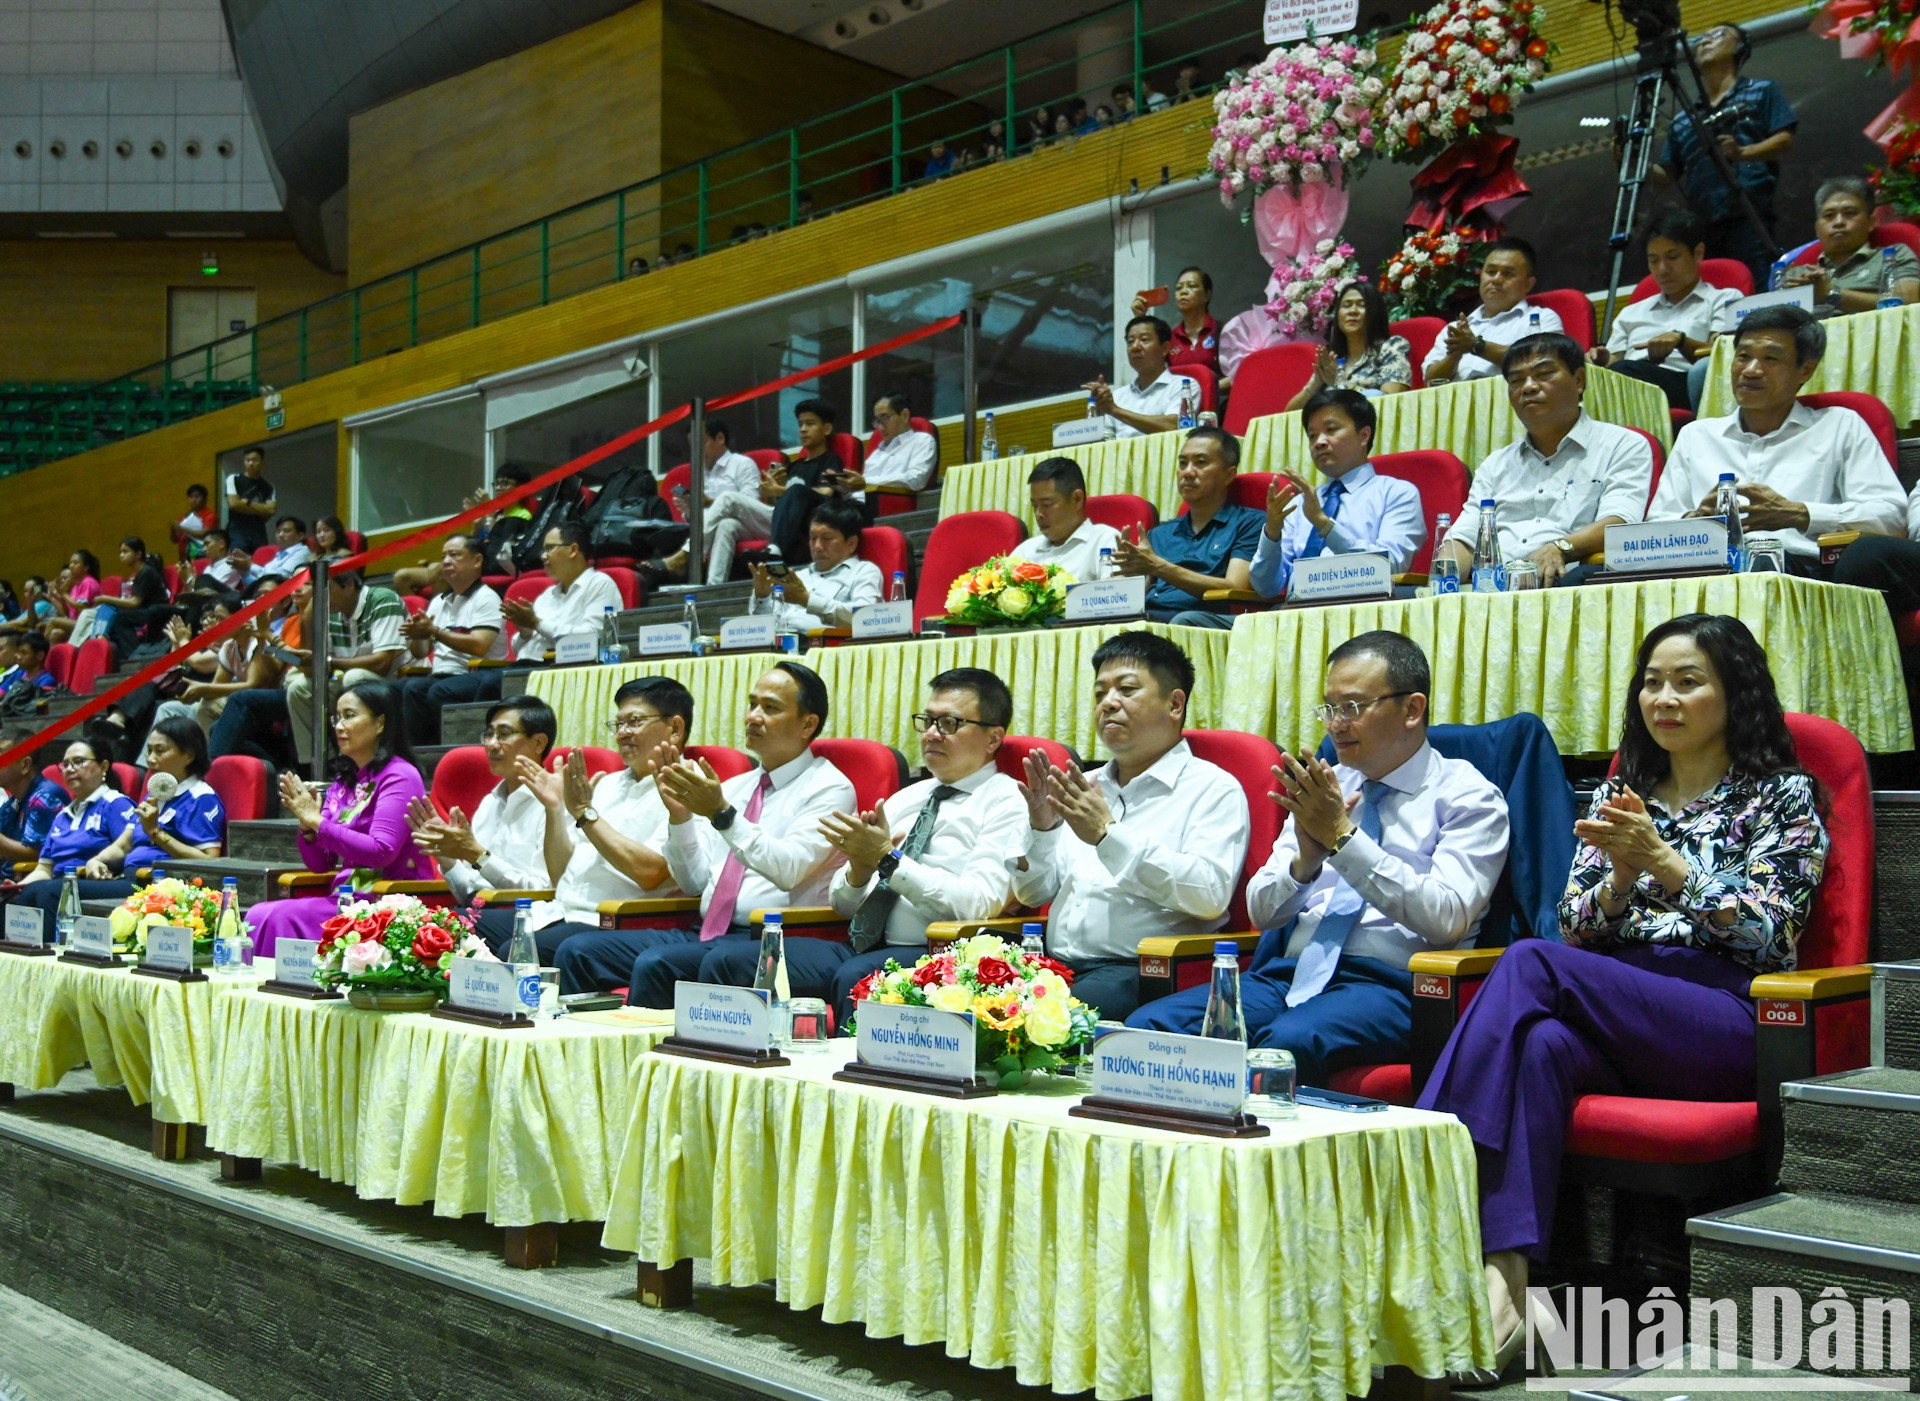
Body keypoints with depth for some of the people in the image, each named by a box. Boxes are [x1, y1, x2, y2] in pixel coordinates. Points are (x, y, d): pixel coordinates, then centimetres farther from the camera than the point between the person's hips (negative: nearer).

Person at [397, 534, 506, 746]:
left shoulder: (486, 598, -2)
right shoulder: (438, 601, 21)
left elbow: (479, 646, -17)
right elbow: (421, 652, 19)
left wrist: (434, 631, -18)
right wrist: (417, 635, -4)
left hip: (475, 675, -7)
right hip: (440, 676, 7)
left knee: (439, 692, -36)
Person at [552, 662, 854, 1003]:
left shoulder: (829, 788, -2)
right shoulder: (733, 787, 19)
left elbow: (788, 871, -18)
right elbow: (694, 880, 15)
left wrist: (722, 813, -24)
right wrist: (680, 814, 0)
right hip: (704, 933, 8)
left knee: (655, 964, -31)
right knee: (578, 950, -8)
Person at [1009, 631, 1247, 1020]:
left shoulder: (1214, 789, 2)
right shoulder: (1085, 787, 21)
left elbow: (1211, 894, -15)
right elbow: (1032, 893, 19)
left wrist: (1109, 834, -19)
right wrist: (1041, 829, -1)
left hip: (1138, 972, -6)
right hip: (1056, 966, 6)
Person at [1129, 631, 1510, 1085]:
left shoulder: (1466, 796, 2)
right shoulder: (1323, 788, 18)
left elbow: (1447, 919, -14)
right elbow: (1261, 911, 14)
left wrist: (1343, 838, -16)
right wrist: (1305, 862, -8)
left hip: (1386, 983, -5)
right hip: (1288, 972, 6)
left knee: (1288, 1041, -38)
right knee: (1148, 1025, -20)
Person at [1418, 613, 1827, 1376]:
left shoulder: (1783, 796, 10)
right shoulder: (1620, 795, 22)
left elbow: (1767, 933, -3)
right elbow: (1574, 928, 14)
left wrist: (1665, 861, -13)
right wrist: (1623, 876, -6)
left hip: (1728, 1021, -4)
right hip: (1614, 1017, 4)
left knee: (1532, 965, -29)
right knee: (1541, 1046, -35)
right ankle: (1503, 1284, -46)